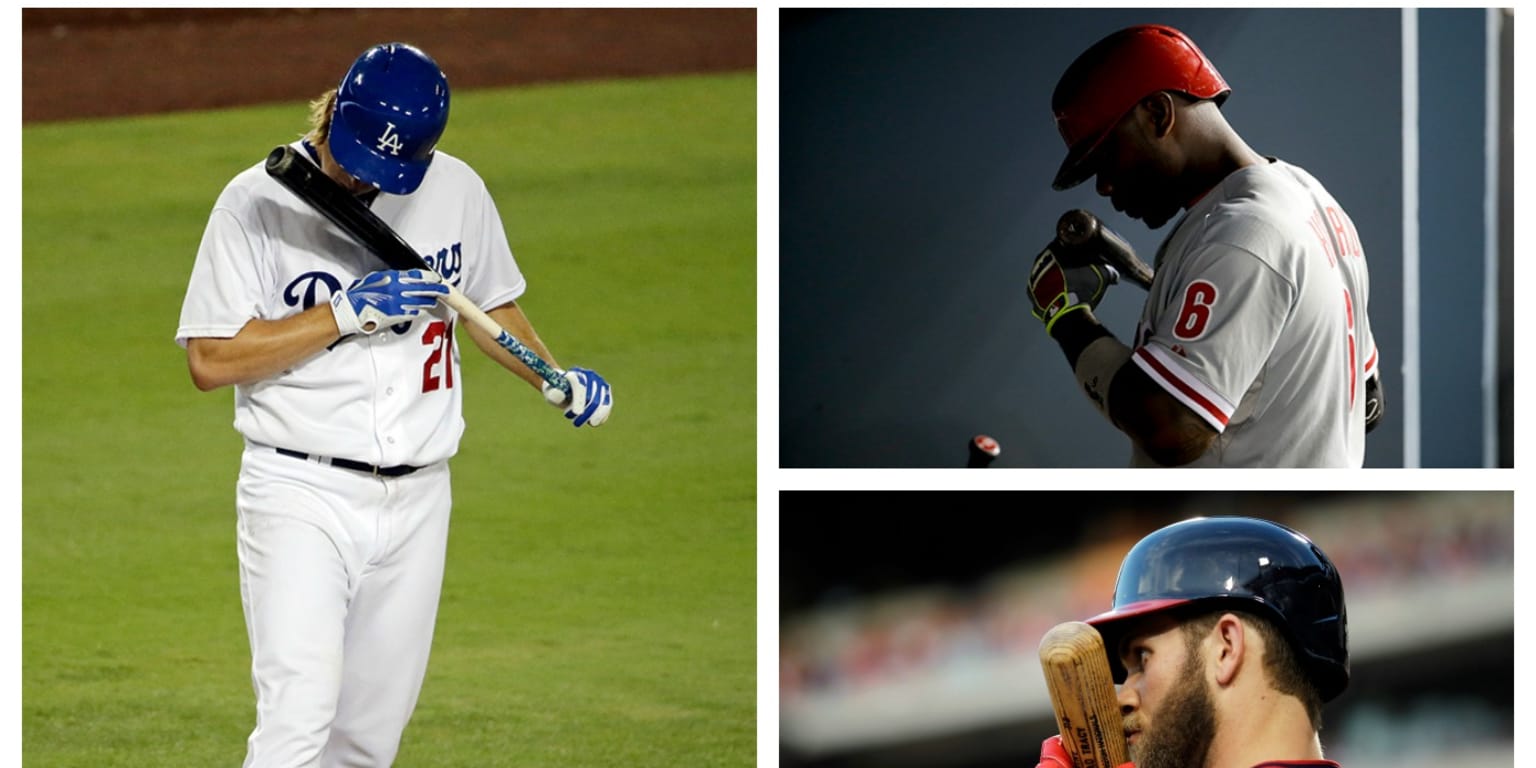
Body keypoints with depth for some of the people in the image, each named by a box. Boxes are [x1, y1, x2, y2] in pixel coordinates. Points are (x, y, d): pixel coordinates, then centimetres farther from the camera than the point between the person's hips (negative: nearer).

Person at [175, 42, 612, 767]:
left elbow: (490, 302, 23)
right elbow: (210, 360, -13)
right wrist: (348, 312, -18)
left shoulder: (456, 190, 5)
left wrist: (557, 382, 8)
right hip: (302, 494, -4)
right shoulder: (259, 200, -9)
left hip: (418, 497, 5)